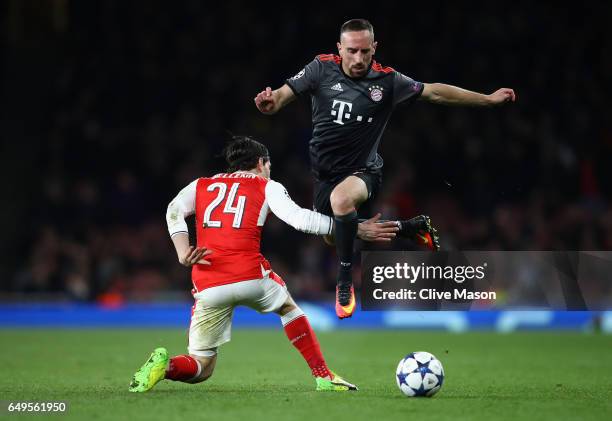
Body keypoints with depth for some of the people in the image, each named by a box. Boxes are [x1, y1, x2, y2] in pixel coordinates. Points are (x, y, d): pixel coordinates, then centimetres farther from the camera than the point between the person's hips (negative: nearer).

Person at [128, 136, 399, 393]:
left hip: (207, 286, 2)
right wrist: (358, 230, 3)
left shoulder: (200, 185, 22)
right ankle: (323, 376, 25)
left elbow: (174, 211, 4)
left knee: (201, 369, 13)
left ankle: (164, 365, -19)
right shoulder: (267, 187, 14)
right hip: (250, 276, -2)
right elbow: (299, 218, 0)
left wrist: (183, 253, -9)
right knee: (288, 308, 33)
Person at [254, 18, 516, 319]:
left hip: (362, 171, -4)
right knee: (332, 234, 18)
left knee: (341, 199, -38)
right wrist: (269, 101, -34)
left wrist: (488, 99, -5)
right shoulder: (322, 69, -9)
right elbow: (283, 96, -9)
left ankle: (345, 281, -22)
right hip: (323, 172, 4)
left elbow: (434, 92, -4)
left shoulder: (386, 80, -10)